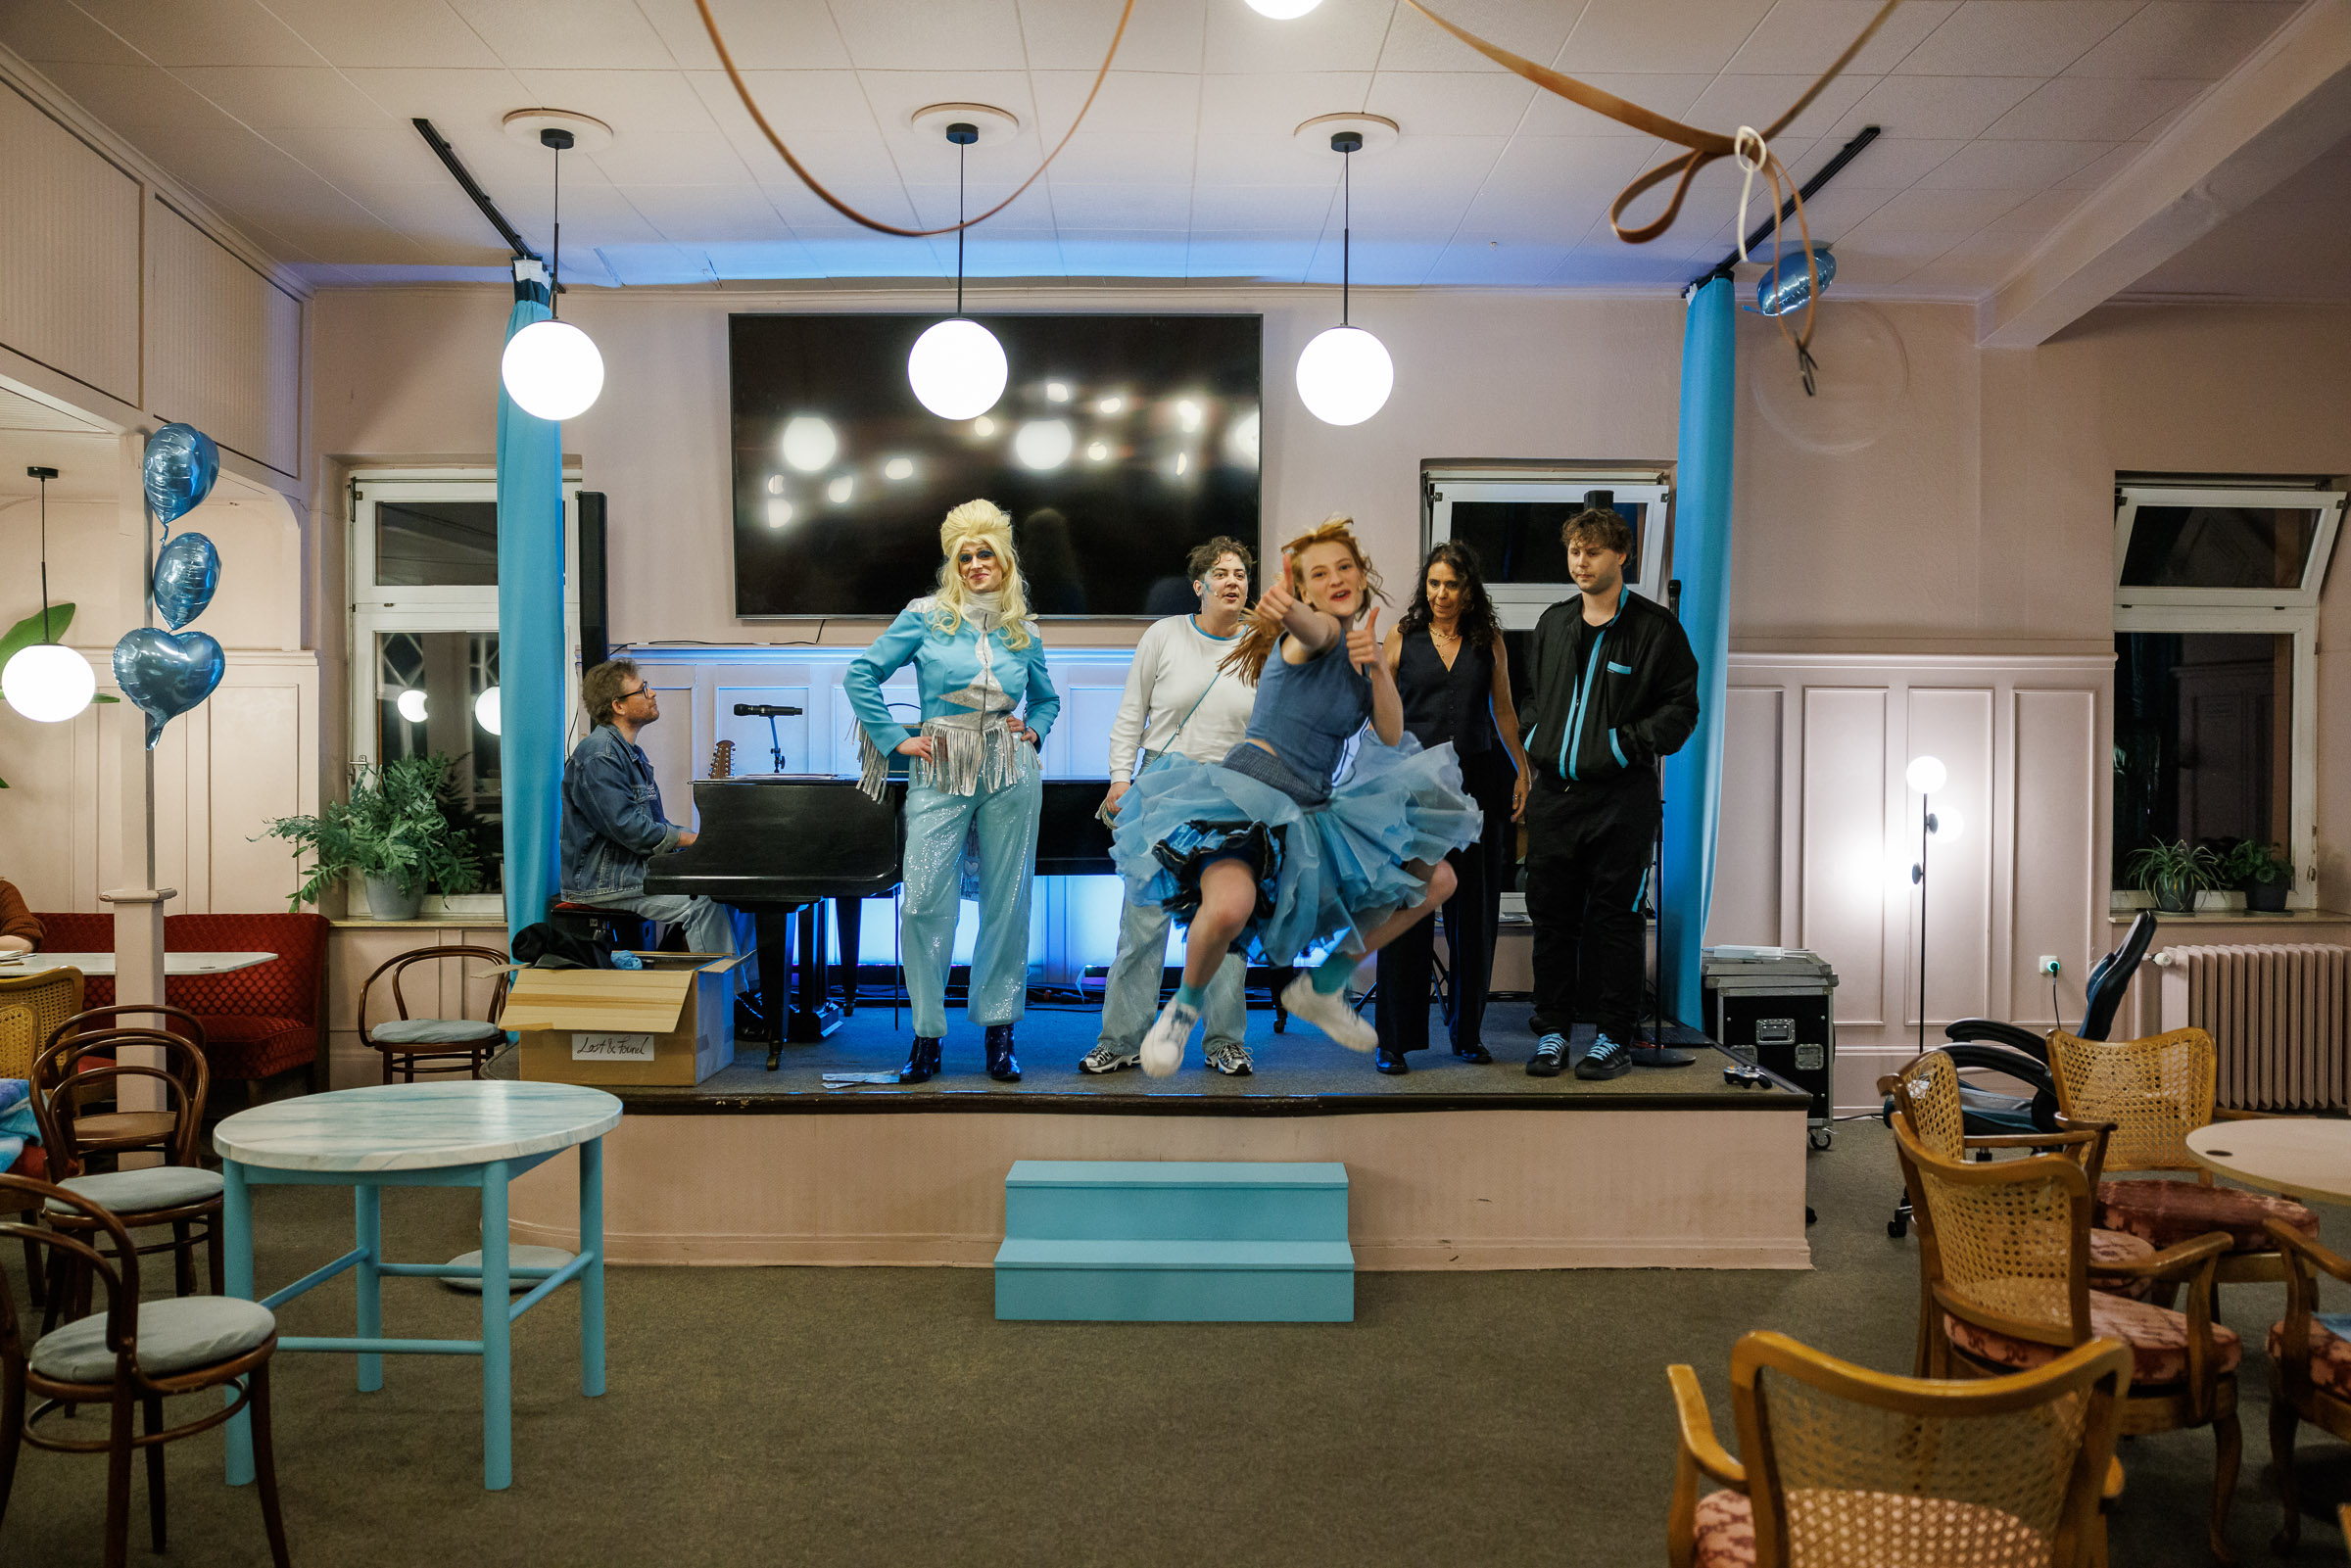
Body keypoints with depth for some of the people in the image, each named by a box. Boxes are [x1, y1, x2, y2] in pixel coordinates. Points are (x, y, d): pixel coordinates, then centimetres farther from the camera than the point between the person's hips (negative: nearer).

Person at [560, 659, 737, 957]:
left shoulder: (632, 753, 18)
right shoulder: (598, 757, -16)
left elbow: (653, 823, 19)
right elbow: (630, 830, -23)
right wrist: (694, 838, -15)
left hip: (636, 868, 10)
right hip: (602, 882, -10)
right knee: (703, 902, -25)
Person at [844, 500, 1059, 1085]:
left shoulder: (1023, 634, 12)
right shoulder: (926, 617, 3)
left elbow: (1047, 699, 28)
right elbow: (861, 674, 4)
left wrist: (1034, 732, 8)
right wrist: (894, 739, -1)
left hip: (1011, 777, 2)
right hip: (941, 775, -2)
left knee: (1007, 904, 4)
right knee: (925, 903, -7)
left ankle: (999, 1031, 14)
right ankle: (927, 1034, 6)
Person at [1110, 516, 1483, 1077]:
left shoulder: (1362, 648, 15)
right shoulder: (1316, 633, -6)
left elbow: (1392, 737, 6)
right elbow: (1313, 629, -33)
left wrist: (1378, 668, -10)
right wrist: (1285, 610, -57)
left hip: (1316, 811, 8)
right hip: (1249, 792, -8)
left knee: (1436, 879, 8)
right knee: (1230, 905, -37)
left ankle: (1323, 986, 17)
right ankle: (1187, 1003, -3)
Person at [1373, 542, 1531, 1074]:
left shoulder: (1489, 640, 9)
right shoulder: (1402, 637, 5)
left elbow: (1503, 711, 15)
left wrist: (1523, 770, 8)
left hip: (1477, 780, 2)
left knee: (1474, 911, 7)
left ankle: (1468, 1033, 19)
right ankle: (1395, 1040, 2)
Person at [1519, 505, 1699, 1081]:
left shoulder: (1654, 627, -2)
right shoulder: (1553, 623, 14)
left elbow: (1682, 707, -2)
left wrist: (1628, 742, -12)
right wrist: (1533, 738, 9)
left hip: (1621, 796, -4)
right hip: (1553, 793, 5)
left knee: (1614, 918, 1)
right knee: (1551, 915, 7)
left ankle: (1615, 1038, 12)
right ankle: (1552, 1032, 18)